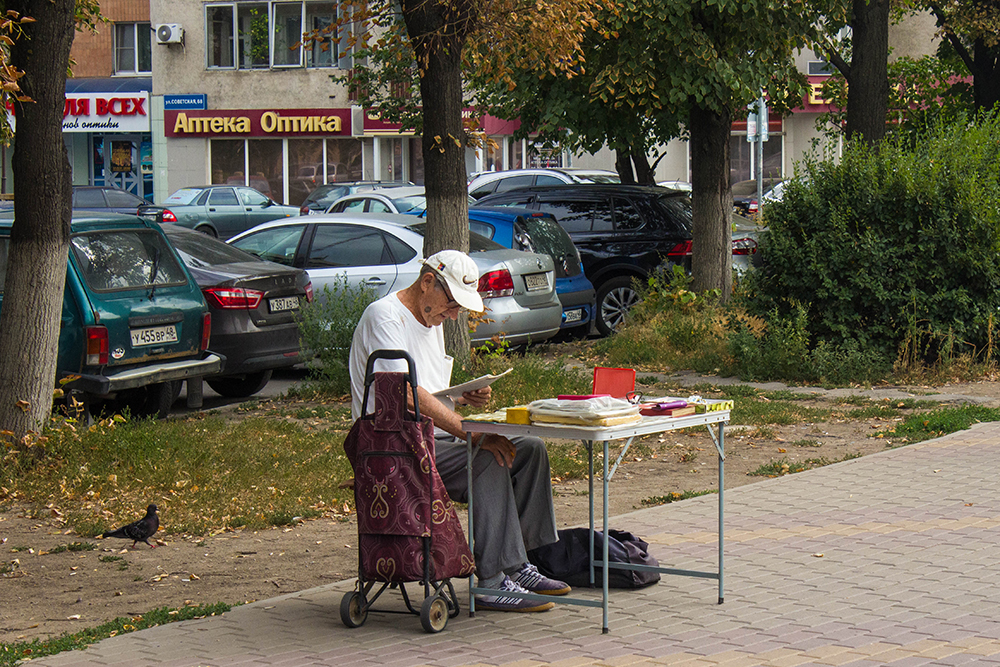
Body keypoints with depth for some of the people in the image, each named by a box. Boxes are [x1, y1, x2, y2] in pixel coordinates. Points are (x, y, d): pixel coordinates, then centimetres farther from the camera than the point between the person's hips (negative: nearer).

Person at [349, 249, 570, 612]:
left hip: (436, 438, 10)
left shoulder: (432, 322, 18)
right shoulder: (383, 317, -14)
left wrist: (464, 397, 3)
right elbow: (407, 394, -24)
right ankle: (493, 583, -27)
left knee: (529, 449, 1)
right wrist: (470, 432, -28)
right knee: (488, 462, -29)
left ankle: (516, 565, 1)